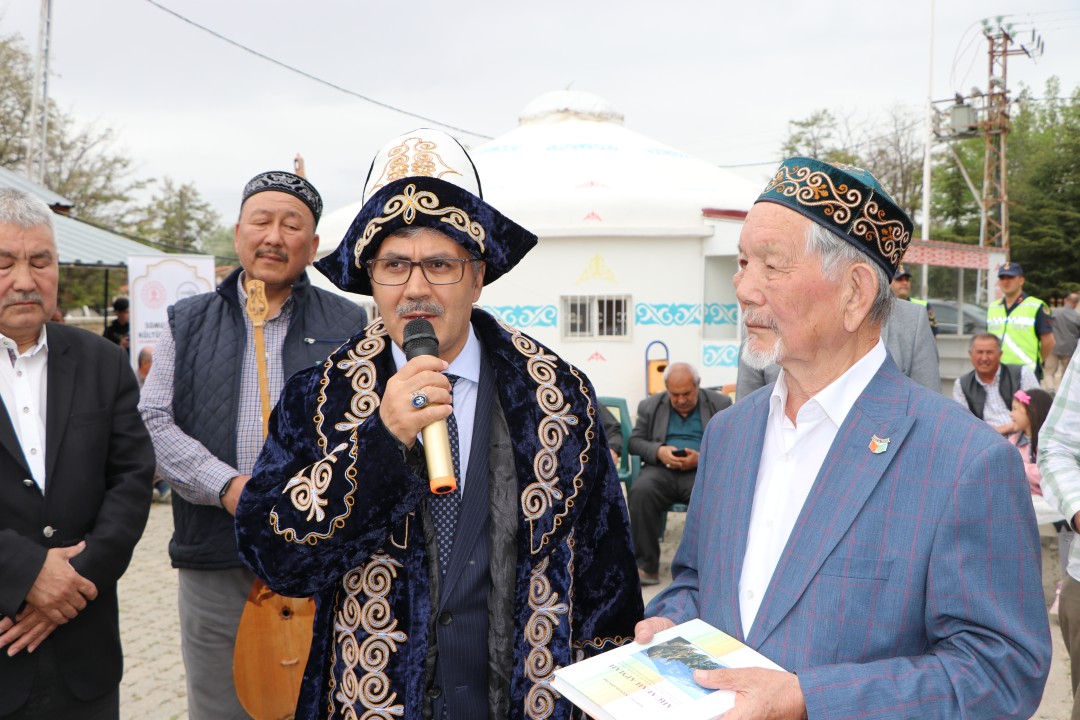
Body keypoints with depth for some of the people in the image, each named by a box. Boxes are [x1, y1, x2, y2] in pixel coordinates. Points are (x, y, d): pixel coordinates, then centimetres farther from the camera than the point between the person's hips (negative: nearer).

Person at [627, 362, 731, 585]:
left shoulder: (720, 404, 12)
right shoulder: (650, 406, 18)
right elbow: (634, 441, 12)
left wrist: (701, 459, -13)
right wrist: (659, 451, -9)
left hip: (703, 469, -1)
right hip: (661, 469, 2)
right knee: (640, 491, -31)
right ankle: (646, 566, -22)